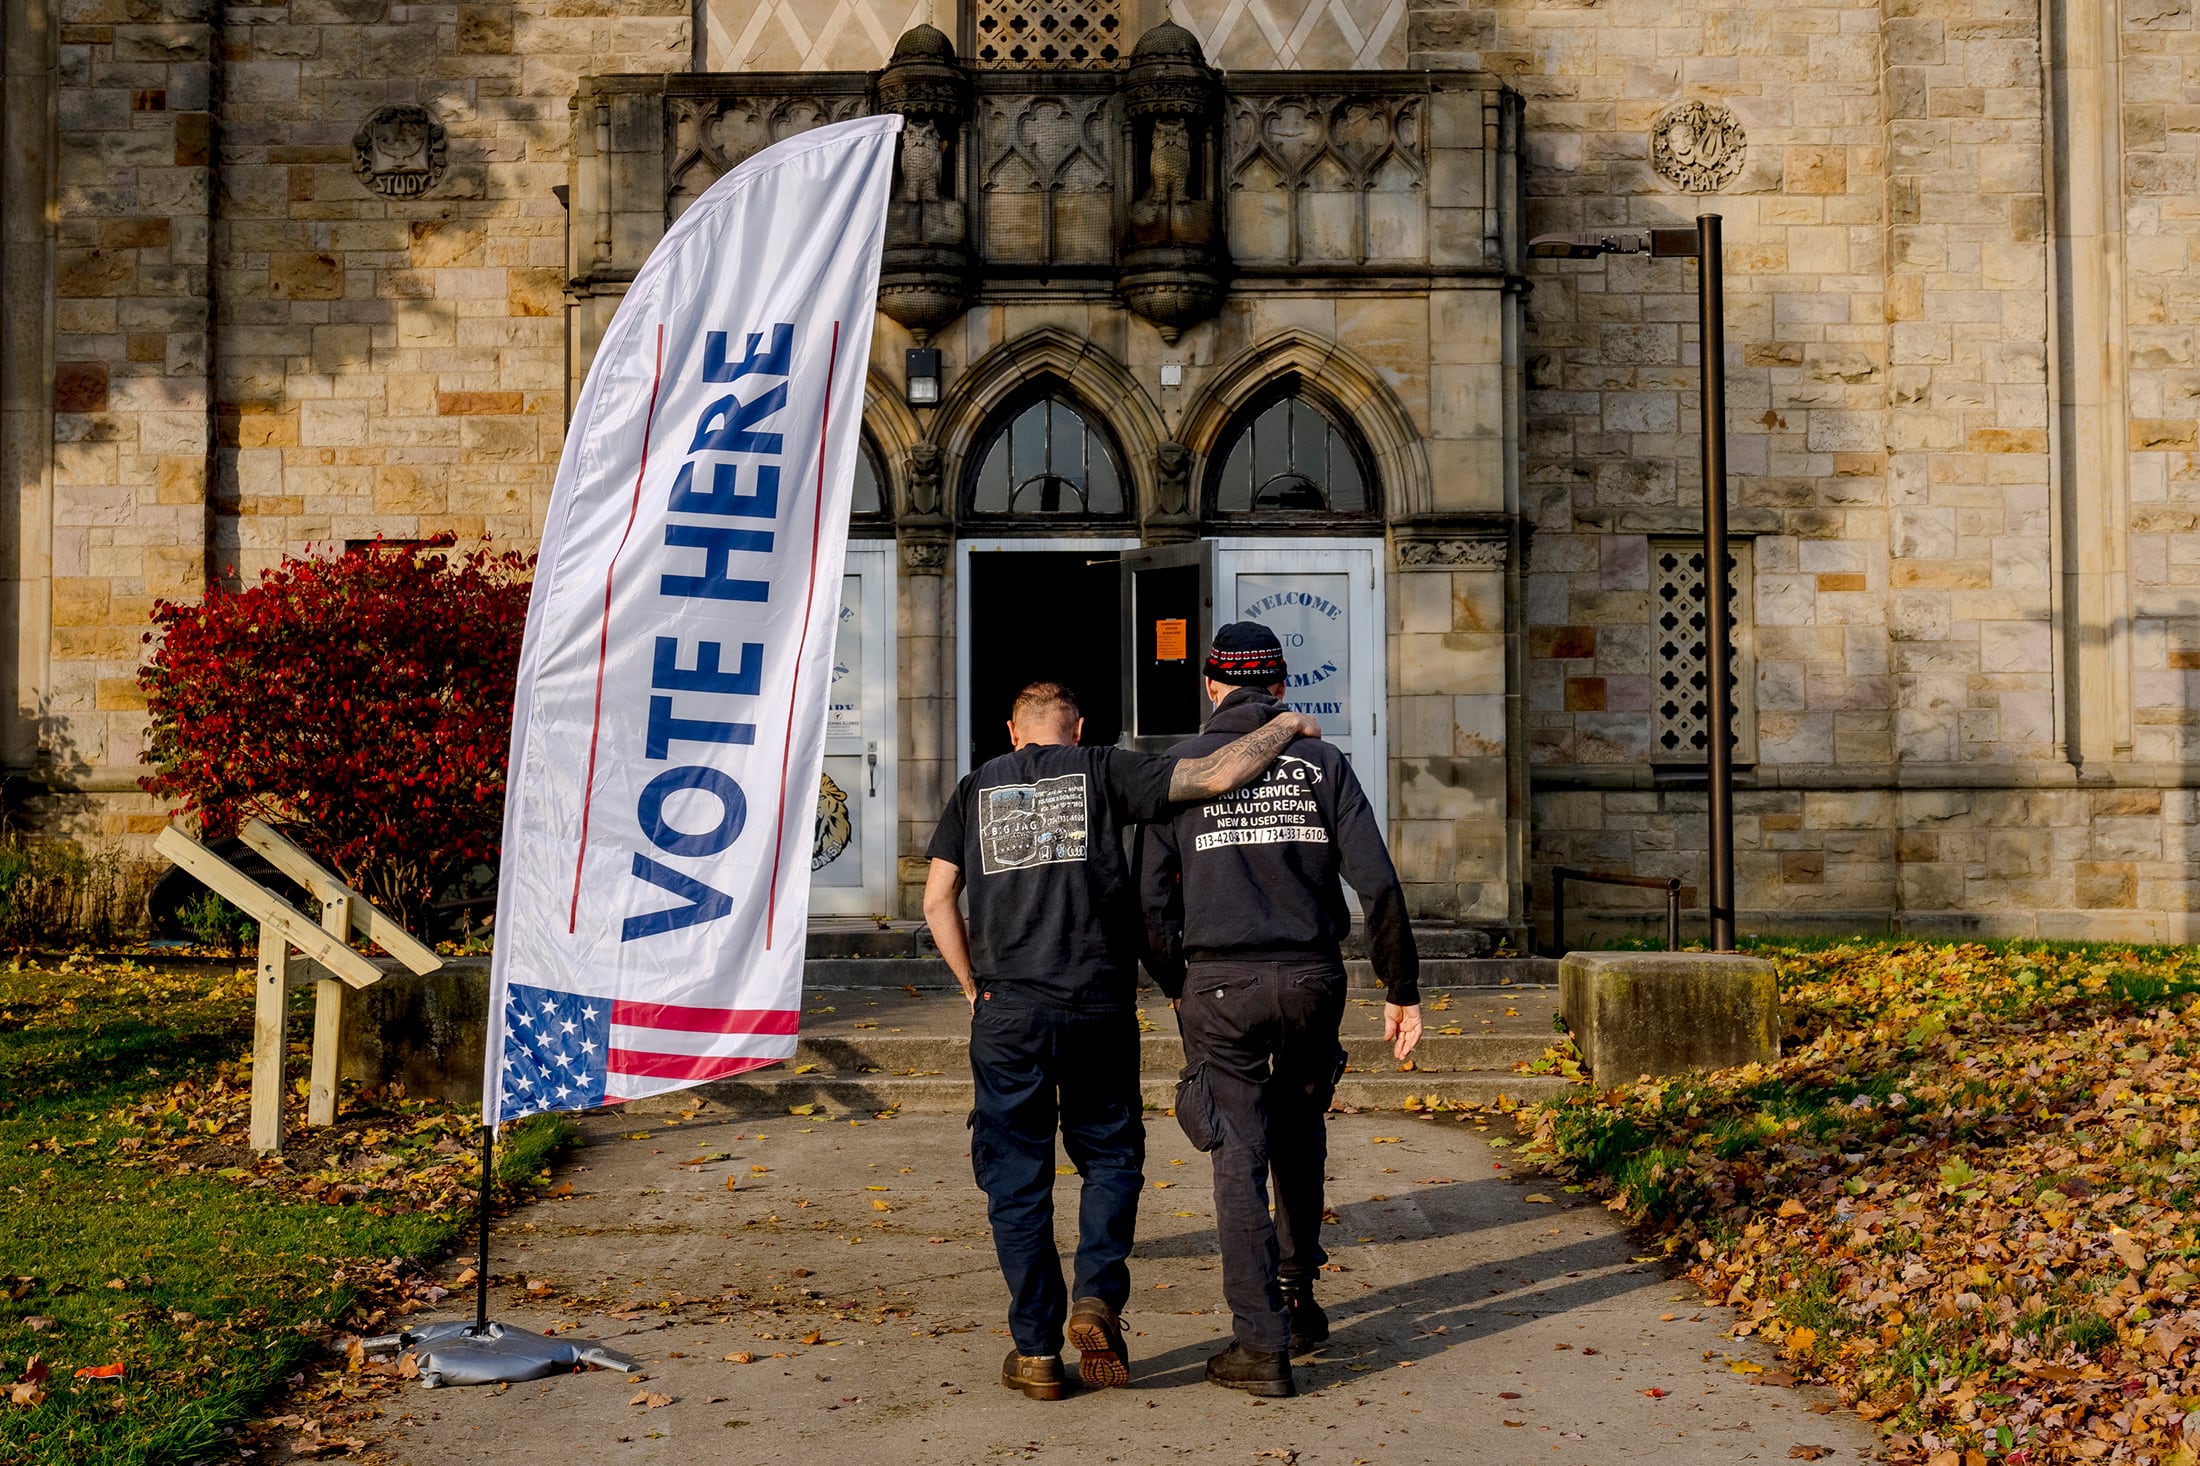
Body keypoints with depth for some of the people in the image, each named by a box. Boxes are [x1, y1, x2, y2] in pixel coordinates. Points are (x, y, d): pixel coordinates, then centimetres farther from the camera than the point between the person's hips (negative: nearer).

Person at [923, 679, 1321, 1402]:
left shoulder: (976, 788, 12)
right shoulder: (1103, 771, 4)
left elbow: (937, 898, 6)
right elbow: (1215, 775, -5)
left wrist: (976, 987, 13)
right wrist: (1285, 724, 9)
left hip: (1007, 1010, 2)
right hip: (1099, 1006, -1)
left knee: (1017, 1176, 8)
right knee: (1110, 1156, 15)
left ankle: (1036, 1349, 9)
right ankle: (1097, 1297, -3)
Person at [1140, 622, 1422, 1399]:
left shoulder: (1181, 767, 3)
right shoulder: (1322, 762, 4)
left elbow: (1153, 899, -1)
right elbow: (1378, 882, -3)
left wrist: (1176, 988, 13)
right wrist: (1402, 990, 2)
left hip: (1219, 985, -2)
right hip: (1312, 979, 2)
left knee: (1241, 1160, 3)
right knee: (1300, 1135, 24)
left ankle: (1262, 1344, 2)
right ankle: (1299, 1295, 30)